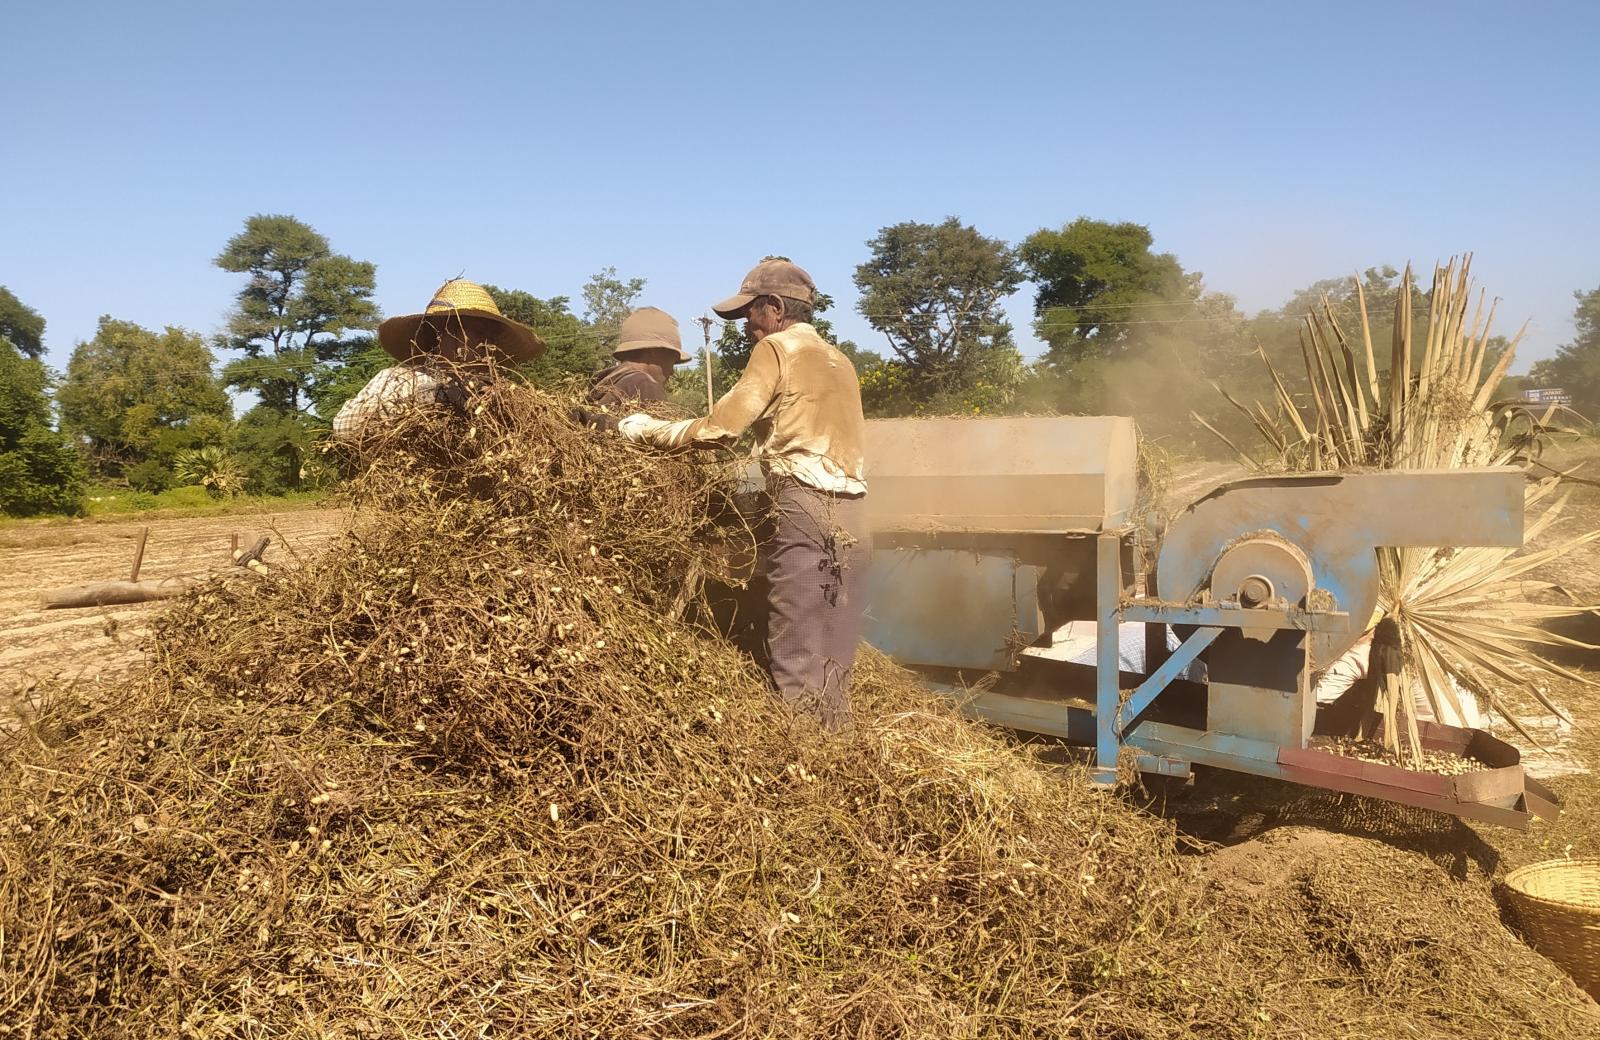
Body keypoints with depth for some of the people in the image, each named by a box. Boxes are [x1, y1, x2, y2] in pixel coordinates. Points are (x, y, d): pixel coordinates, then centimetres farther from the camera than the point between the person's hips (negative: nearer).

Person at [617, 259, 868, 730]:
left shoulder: (776, 348, 0)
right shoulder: (838, 360, 23)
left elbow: (720, 428, -9)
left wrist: (649, 430, 2)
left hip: (805, 506, -8)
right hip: (851, 512, 8)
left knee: (795, 653, -5)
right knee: (834, 653, 10)